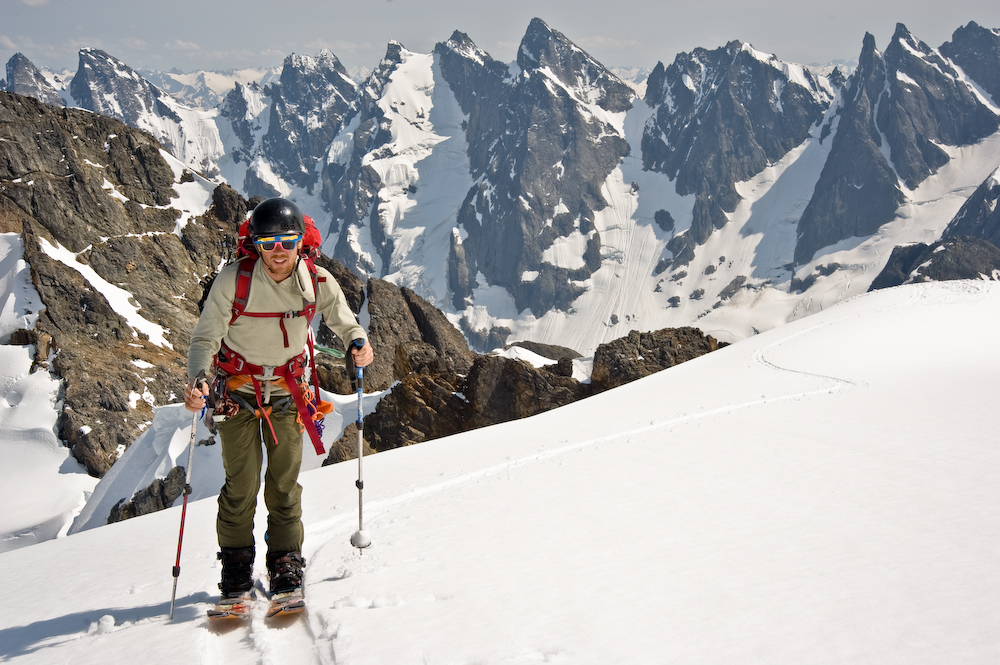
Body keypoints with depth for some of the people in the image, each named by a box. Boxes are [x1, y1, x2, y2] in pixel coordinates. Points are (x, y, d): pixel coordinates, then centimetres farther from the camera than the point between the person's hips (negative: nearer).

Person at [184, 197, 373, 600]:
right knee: (242, 481, -4)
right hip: (235, 389, -1)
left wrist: (358, 343, -23)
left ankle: (286, 560, 18)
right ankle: (236, 562, 14)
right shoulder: (232, 280, -20)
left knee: (284, 480, 2)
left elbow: (344, 322, 0)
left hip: (286, 389, 2)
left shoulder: (318, 283, -14)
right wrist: (197, 380, -30)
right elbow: (205, 338, -13)